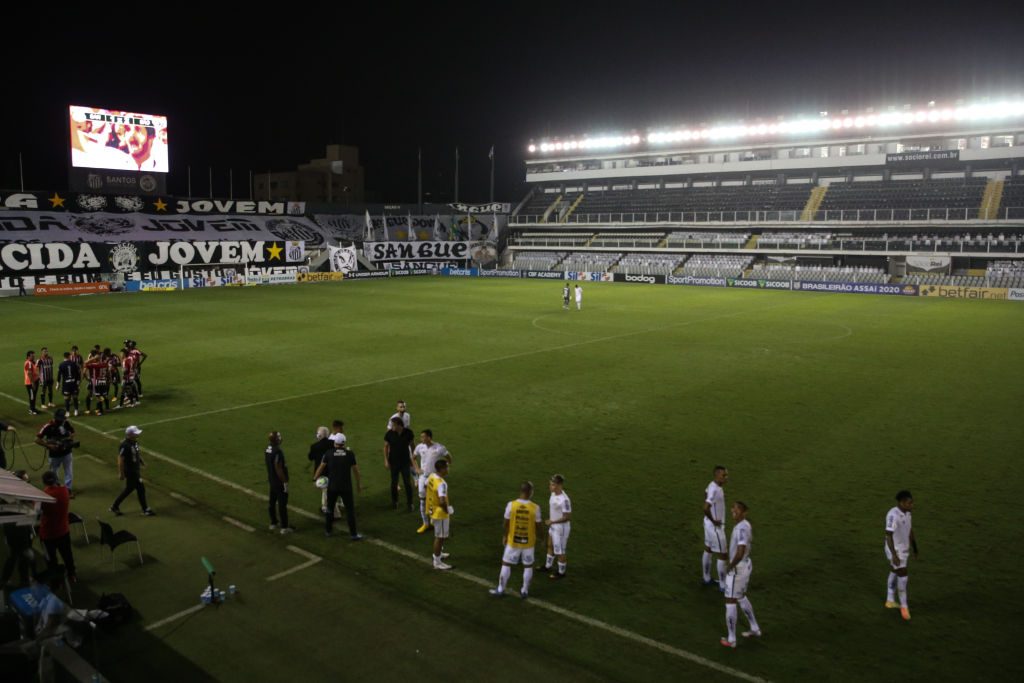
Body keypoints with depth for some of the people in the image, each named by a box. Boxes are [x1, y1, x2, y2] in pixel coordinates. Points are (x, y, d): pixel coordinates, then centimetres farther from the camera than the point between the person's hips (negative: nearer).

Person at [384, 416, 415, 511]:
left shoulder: (408, 432, -14)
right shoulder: (390, 433, -14)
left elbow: (411, 445, 0)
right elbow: (386, 446, -2)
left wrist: (412, 458, 4)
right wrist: (386, 461, -4)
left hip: (405, 461, -1)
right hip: (393, 462, 1)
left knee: (407, 483, 2)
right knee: (394, 483, 12)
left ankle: (409, 503, 15)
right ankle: (394, 501, 31)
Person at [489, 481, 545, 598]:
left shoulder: (511, 505, -16)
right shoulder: (535, 507, -17)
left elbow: (506, 524, -6)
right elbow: (539, 526, -7)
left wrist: (504, 537, 10)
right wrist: (541, 537, 12)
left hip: (513, 541, 1)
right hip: (528, 542, 0)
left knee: (506, 565, 15)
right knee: (528, 566, 17)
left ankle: (500, 590, 25)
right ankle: (524, 591, 26)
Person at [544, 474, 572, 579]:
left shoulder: (564, 500, -32)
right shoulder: (553, 494, -6)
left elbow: (568, 517, -27)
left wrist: (552, 522, -24)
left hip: (561, 528, -9)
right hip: (553, 526, 9)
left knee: (560, 551, 9)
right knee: (550, 546, 26)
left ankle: (561, 572, 29)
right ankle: (548, 566, 47)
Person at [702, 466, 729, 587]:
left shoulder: (714, 485, -1)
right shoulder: (714, 490, -29)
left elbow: (706, 492, 22)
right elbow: (706, 508, -39)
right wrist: (713, 521, -22)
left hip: (709, 524, 9)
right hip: (715, 526, -9)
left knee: (708, 550, 20)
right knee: (722, 555, 2)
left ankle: (707, 579, 35)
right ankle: (723, 585, 13)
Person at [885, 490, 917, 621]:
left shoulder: (907, 512, -1)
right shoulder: (893, 515, -29)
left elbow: (910, 529, 11)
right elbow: (888, 535, -29)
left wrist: (914, 548, 18)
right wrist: (894, 555, -30)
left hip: (903, 549, 9)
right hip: (895, 551, -9)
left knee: (894, 573, 18)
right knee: (903, 577, -4)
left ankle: (890, 601, 32)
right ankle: (904, 606, 13)